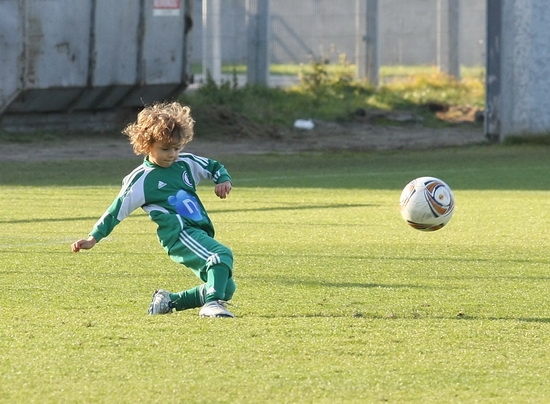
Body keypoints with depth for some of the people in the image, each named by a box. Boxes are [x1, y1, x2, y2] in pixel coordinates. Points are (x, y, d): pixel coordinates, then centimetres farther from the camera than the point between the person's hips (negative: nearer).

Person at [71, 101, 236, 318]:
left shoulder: (186, 163, 14)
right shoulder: (141, 180, -2)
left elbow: (215, 167, 30)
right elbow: (117, 210, 2)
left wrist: (224, 180, 7)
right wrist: (93, 238, -1)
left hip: (201, 233, 8)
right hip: (179, 235, -8)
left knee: (226, 288, 6)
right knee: (222, 255, -33)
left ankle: (169, 301, 17)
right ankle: (212, 304, -44)